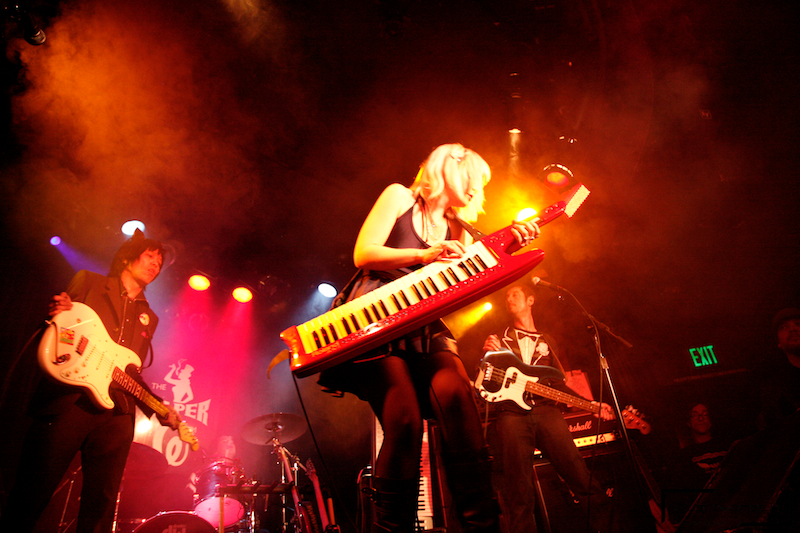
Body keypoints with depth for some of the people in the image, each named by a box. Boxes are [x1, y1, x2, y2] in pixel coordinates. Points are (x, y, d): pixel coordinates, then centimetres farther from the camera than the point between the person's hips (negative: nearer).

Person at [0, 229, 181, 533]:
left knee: (101, 506, 2)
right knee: (33, 494, -3)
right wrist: (56, 312, -15)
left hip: (115, 412, 4)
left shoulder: (148, 317, 24)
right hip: (67, 401, -3)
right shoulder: (88, 282, 14)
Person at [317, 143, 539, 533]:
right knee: (405, 419, -25)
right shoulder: (400, 197, 9)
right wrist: (423, 255, -14)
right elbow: (363, 254, -4)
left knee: (456, 393, -27)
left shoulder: (456, 233, 25)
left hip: (423, 332, 5)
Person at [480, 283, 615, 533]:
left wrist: (593, 406, 14)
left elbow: (559, 384, 24)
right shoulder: (499, 337, 21)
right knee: (519, 495, -10)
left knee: (583, 479, -10)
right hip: (511, 412, -2)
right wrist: (487, 353, -8)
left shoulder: (546, 341, 28)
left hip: (546, 409, 2)